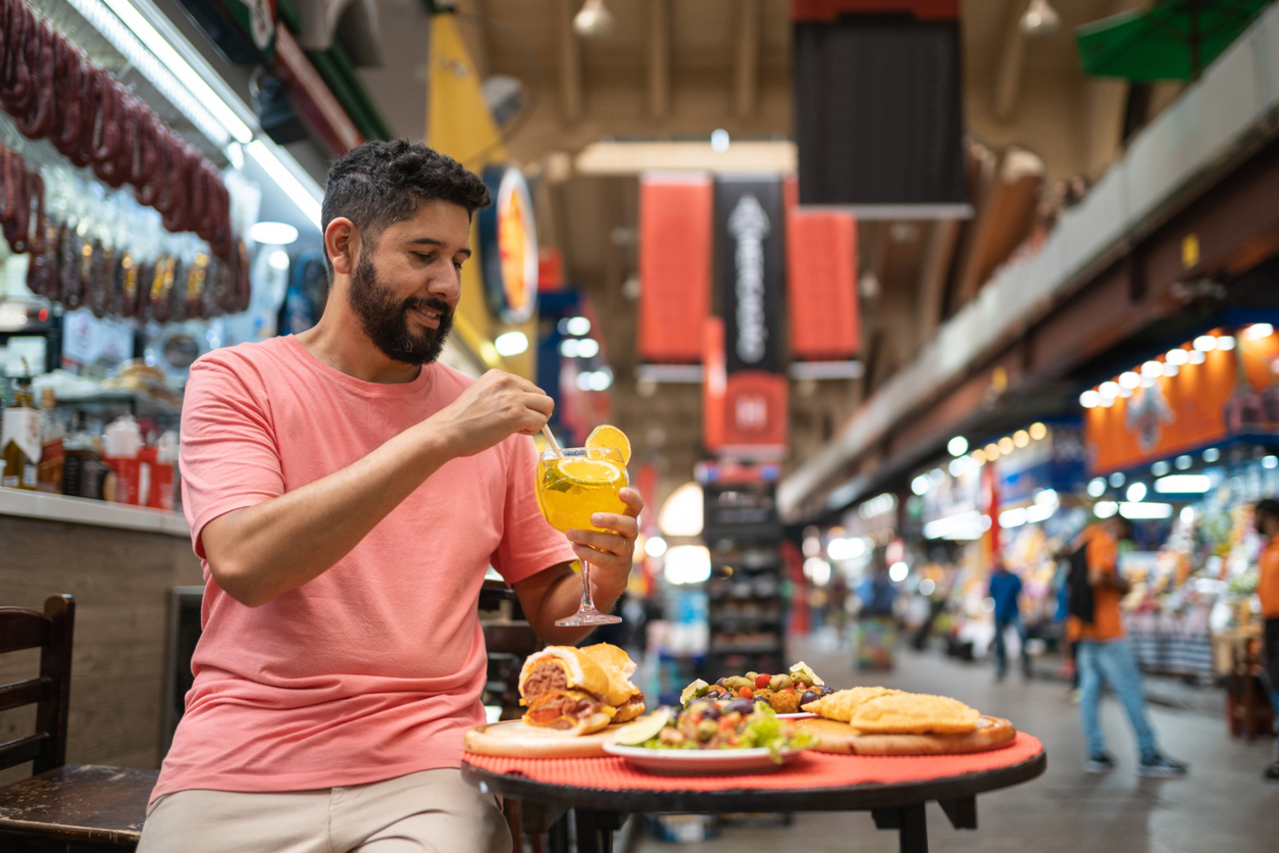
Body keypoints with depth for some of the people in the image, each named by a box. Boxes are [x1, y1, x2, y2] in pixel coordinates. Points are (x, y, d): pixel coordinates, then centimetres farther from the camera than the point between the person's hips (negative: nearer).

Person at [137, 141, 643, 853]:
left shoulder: (484, 410, 9)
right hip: (240, 766, -1)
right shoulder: (236, 380, 2)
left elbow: (552, 614, 14)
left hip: (426, 767, 1)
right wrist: (439, 440, -21)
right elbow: (245, 563, -17)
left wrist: (603, 576, -9)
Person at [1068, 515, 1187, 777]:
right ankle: (1148, 756, 2)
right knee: (1130, 689, -2)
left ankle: (1096, 754, 8)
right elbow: (1097, 577, -26)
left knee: (1090, 690, 7)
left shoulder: (1084, 538, 17)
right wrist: (1121, 585, -9)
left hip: (1081, 628, 9)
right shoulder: (1105, 541, -11)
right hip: (1105, 628, -9)